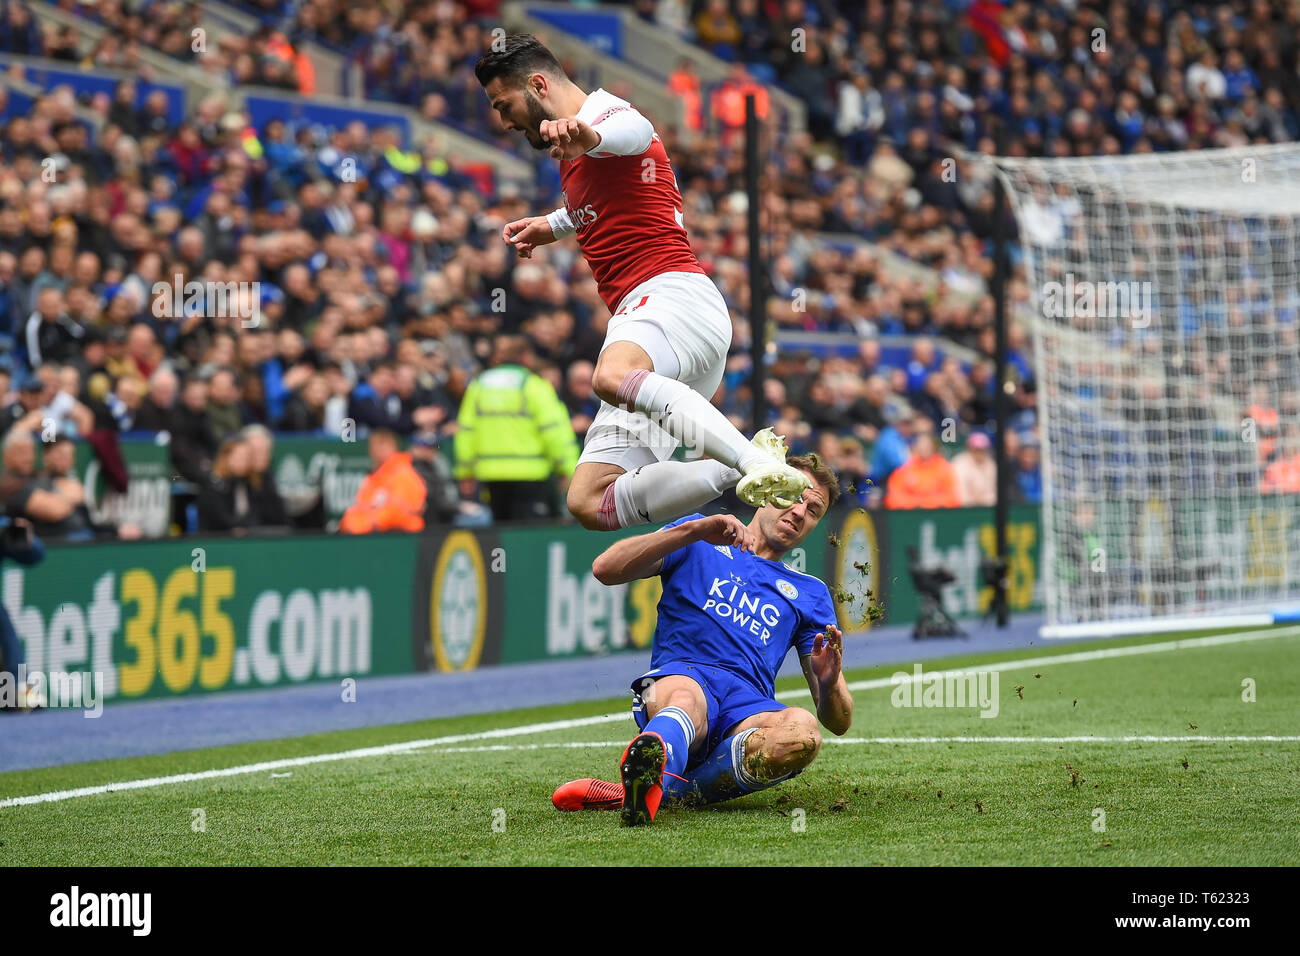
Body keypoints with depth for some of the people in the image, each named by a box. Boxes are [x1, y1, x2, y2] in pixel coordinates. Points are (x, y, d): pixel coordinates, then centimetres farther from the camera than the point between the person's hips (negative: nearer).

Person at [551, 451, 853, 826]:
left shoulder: (810, 594, 31)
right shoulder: (699, 542, 27)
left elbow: (838, 722, 22)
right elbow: (605, 569, 7)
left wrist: (829, 683, -4)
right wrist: (695, 530, -2)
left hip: (750, 709, 2)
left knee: (802, 731, -36)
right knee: (685, 701, -41)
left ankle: (653, 785, -42)